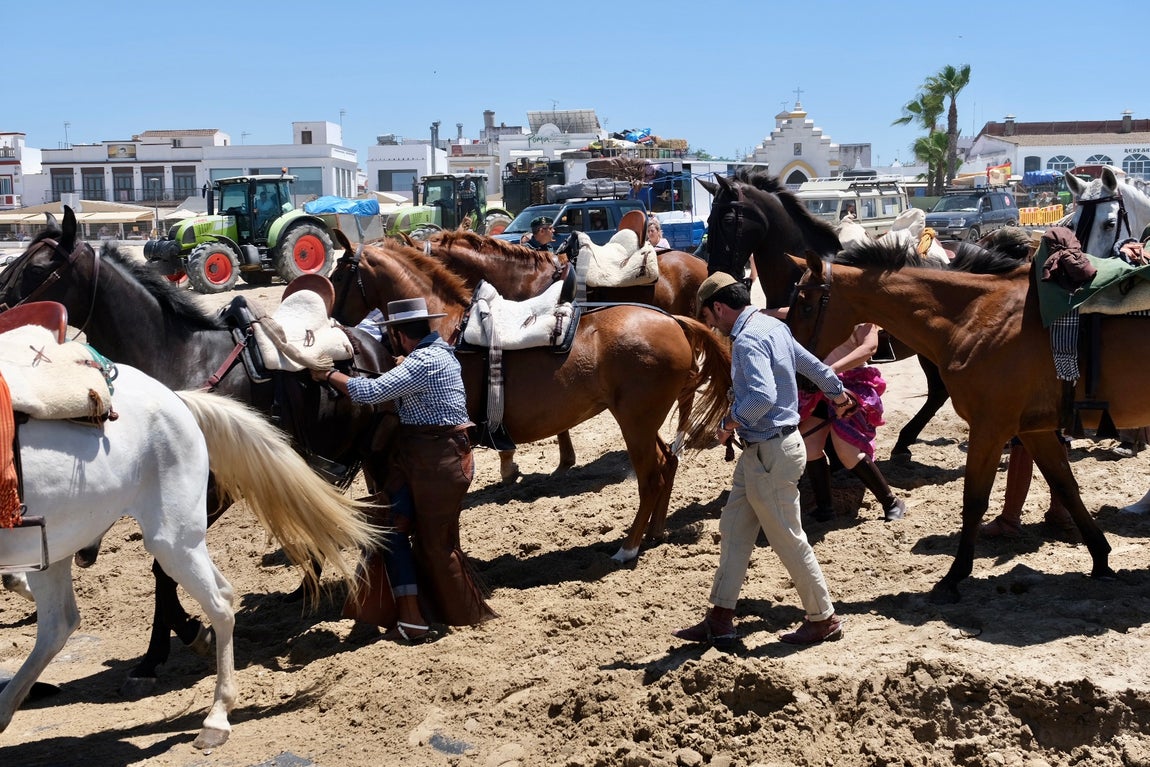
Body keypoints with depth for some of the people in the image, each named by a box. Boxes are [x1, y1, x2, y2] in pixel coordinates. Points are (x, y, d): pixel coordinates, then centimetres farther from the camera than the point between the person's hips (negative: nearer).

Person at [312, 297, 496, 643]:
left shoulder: (425, 361, -19)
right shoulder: (436, 353, 13)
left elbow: (371, 392, -25)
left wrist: (329, 374, -12)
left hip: (440, 461, -10)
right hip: (417, 457, 10)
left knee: (436, 544, 2)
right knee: (393, 526, 9)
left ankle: (468, 617, 18)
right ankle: (411, 619, 13)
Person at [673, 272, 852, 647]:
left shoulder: (748, 340, -21)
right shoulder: (773, 326, 9)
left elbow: (763, 397, -34)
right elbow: (814, 366, 20)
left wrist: (729, 422, -16)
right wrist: (840, 396, 36)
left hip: (771, 453, -10)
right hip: (759, 451, 10)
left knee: (788, 539, 4)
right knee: (733, 529, 13)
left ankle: (823, 618, 20)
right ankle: (720, 619, 19)